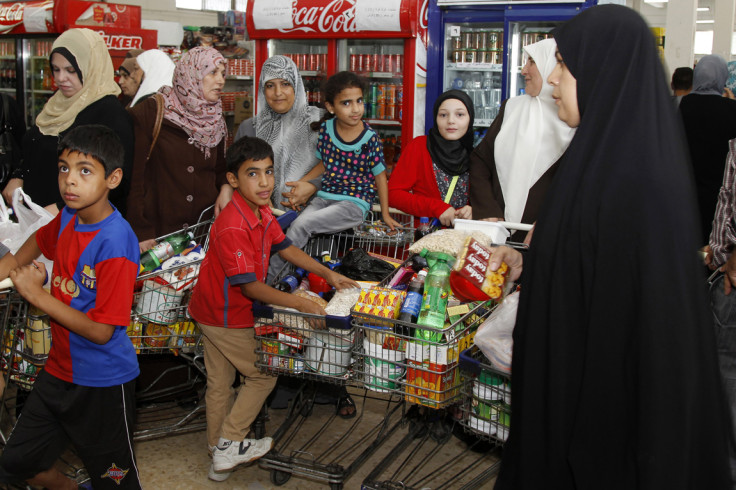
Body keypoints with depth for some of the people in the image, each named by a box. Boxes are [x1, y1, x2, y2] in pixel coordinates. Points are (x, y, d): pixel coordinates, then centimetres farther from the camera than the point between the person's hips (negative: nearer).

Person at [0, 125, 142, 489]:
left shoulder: (115, 243, -25)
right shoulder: (68, 217, -3)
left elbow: (101, 331, -26)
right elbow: (41, 239, 25)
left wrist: (37, 295, -22)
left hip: (102, 383, -7)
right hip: (59, 370, 8)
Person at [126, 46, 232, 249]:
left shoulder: (215, 120, 11)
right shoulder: (148, 113, -6)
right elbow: (133, 177, -8)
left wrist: (226, 187, 0)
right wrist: (141, 234, -12)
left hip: (208, 229, 4)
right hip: (159, 230, -4)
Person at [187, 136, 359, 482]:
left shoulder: (262, 213, -2)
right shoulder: (232, 228, -31)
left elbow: (285, 248, 12)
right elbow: (250, 287, -30)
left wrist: (328, 275, 8)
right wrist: (301, 304, -28)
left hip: (214, 311, 9)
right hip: (226, 317, -9)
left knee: (219, 382, 18)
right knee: (262, 375, 5)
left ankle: (219, 456, 33)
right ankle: (228, 445, 16)